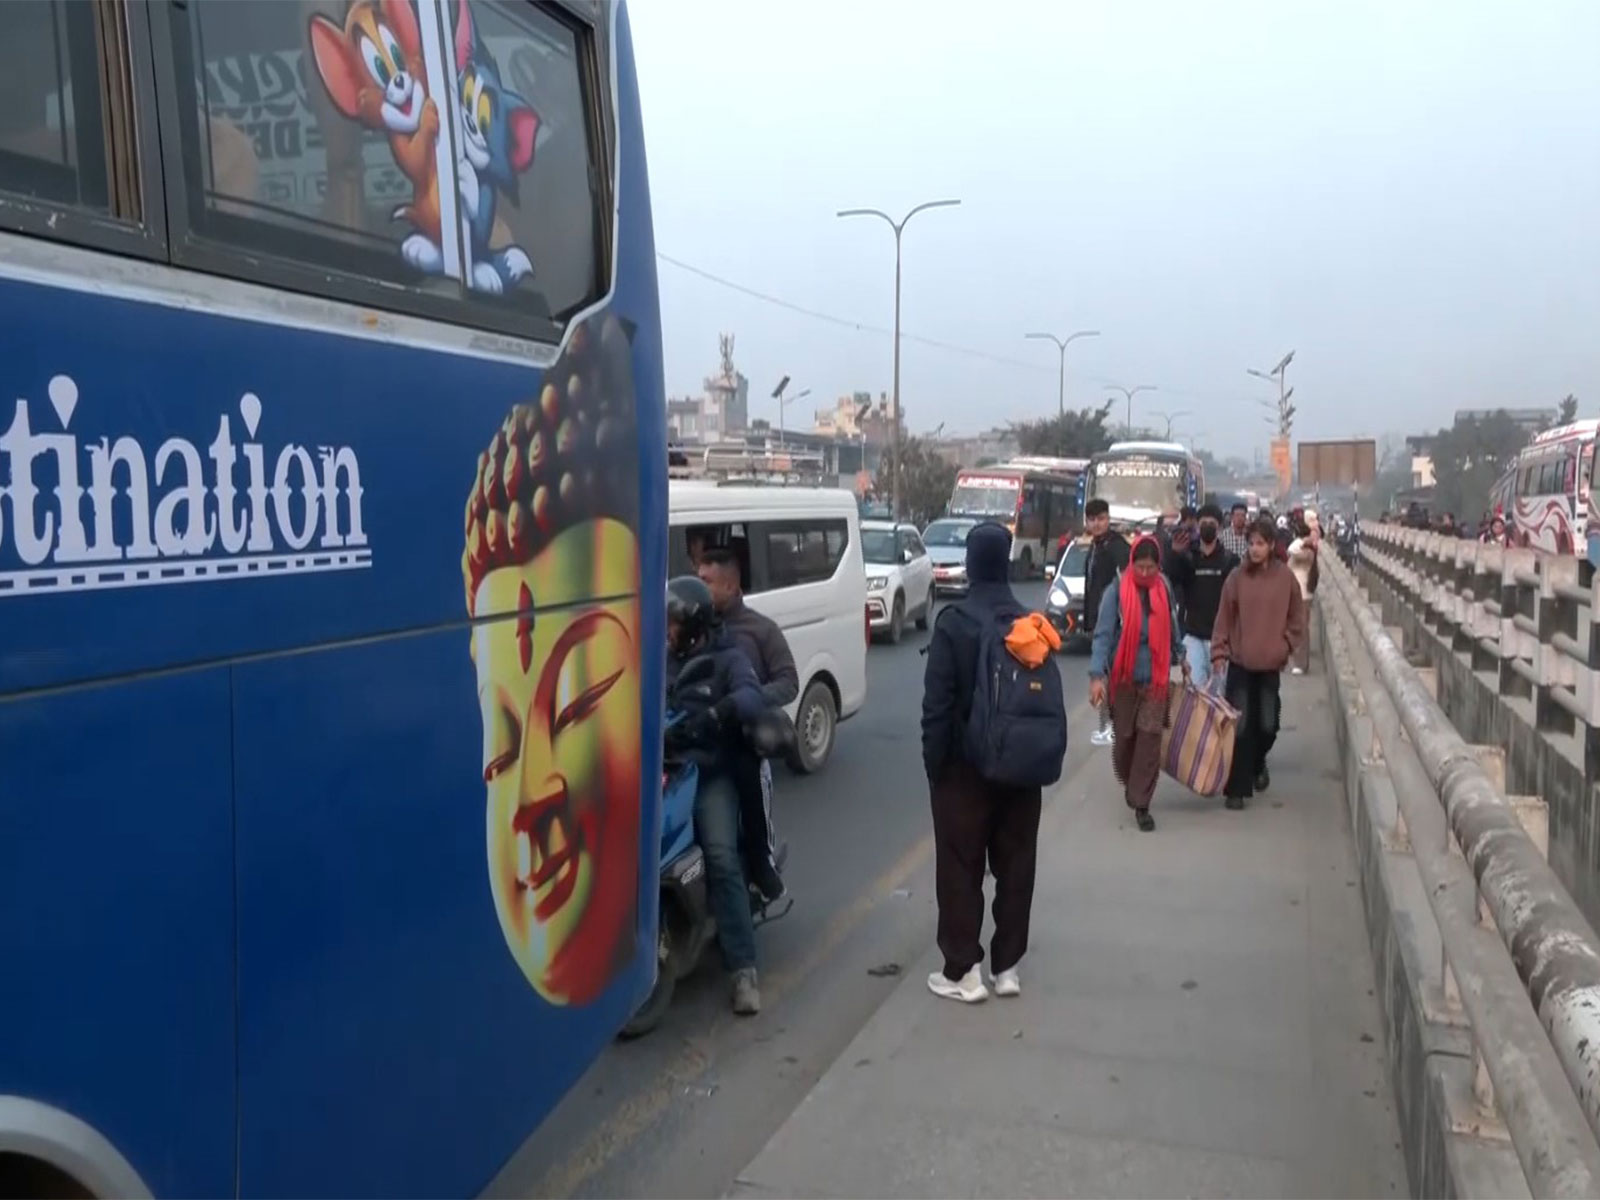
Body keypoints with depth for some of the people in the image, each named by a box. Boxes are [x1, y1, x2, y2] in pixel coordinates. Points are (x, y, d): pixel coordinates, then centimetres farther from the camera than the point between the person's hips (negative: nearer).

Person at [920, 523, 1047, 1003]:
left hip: (965, 764, -4)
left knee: (960, 867, 5)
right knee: (1015, 865, 12)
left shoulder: (953, 623, -12)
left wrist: (933, 760, -6)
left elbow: (937, 701, -14)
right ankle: (1007, 967, 20)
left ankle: (964, 971, 9)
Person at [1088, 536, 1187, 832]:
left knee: (1150, 739, -5)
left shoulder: (1164, 590, 0)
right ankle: (1129, 784, 38)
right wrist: (1096, 675, -23)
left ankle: (1141, 804, 1)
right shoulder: (1116, 591, -11)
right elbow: (1103, 635, -15)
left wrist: (1181, 658, 25)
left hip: (1155, 678, 2)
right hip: (1123, 678, -1)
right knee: (1124, 738, 11)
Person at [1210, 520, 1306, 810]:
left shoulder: (1286, 577, -4)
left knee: (1267, 724, 10)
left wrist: (1286, 647, 0)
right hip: (1239, 662, -1)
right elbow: (1224, 617, -3)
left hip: (1271, 663, 1)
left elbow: (1296, 617, 6)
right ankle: (1237, 787, 4)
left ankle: (1258, 763, 40)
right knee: (1239, 726, -2)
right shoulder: (1237, 577, -6)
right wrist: (1219, 652, -7)